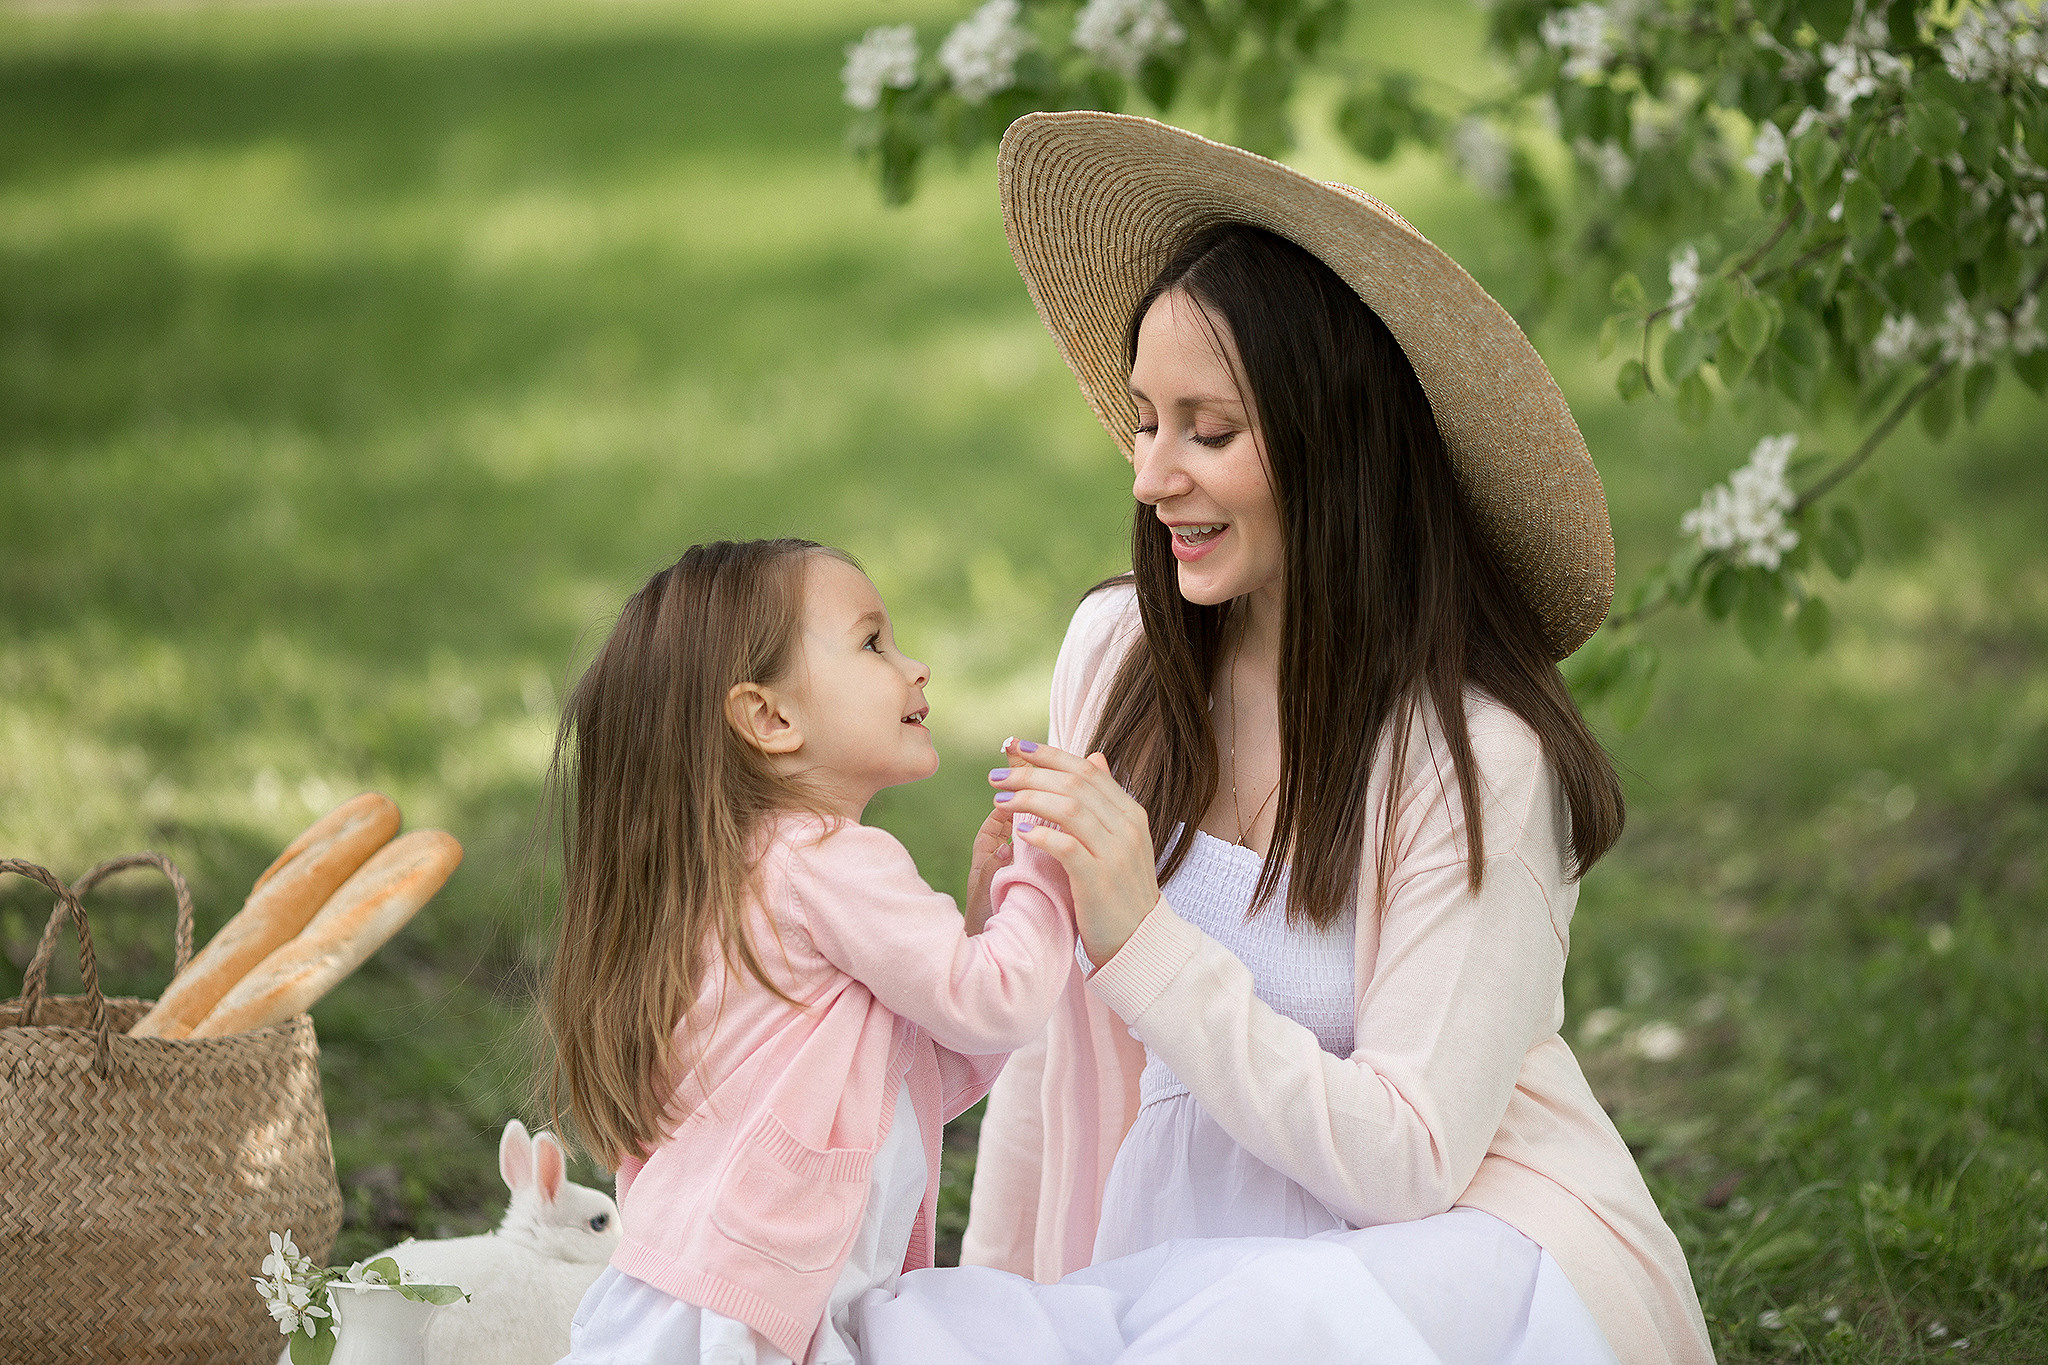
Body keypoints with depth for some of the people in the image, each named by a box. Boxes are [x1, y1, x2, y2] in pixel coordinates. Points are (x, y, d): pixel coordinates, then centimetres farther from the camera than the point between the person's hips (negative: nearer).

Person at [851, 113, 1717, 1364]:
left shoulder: (1477, 755, -16)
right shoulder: (1115, 651, 1)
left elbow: (1407, 1160, -19)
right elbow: (1053, 1018, 9)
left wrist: (1144, 937, -24)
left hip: (1482, 1245, -3)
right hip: (1188, 1240, 4)